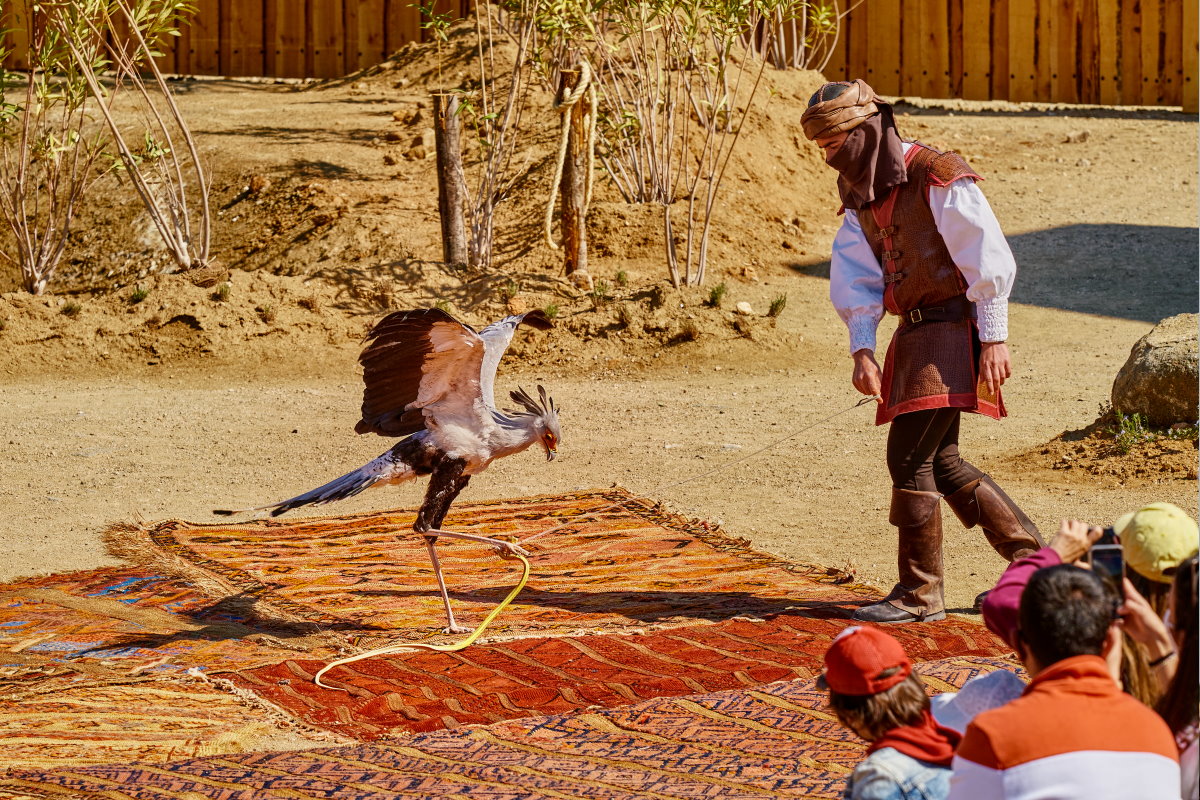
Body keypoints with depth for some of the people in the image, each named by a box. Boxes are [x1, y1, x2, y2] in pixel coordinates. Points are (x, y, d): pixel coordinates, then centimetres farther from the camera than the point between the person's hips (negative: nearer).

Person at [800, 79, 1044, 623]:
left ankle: (920, 593, -4)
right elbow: (856, 276, 7)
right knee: (940, 461, 11)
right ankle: (1033, 557, 21)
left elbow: (988, 257, -15)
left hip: (953, 329, -9)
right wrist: (862, 350, -6)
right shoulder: (861, 194, 11)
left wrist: (994, 338, -17)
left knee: (909, 455, -12)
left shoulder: (937, 178, -14)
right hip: (915, 334, 9)